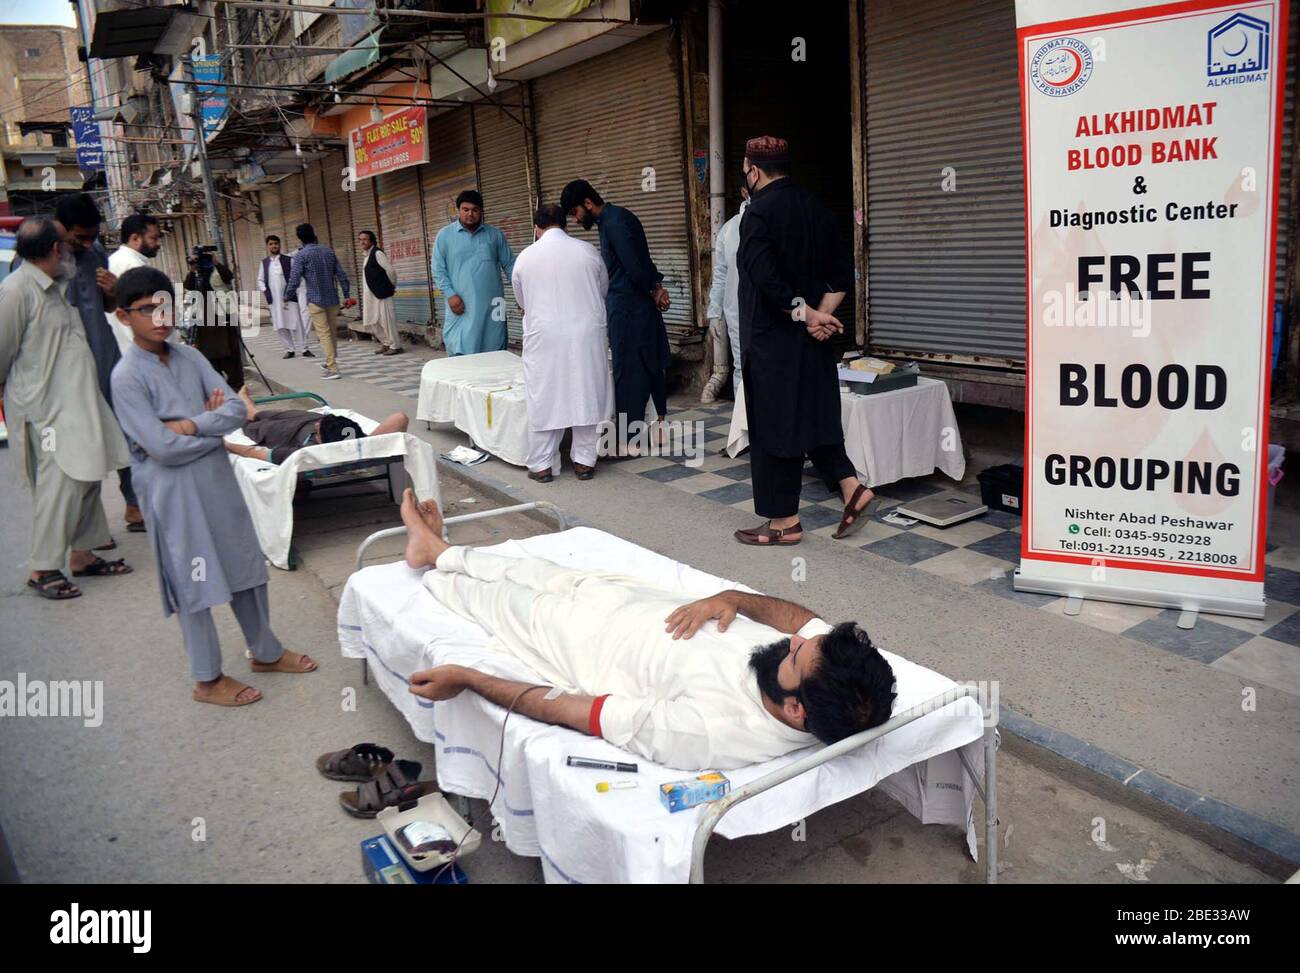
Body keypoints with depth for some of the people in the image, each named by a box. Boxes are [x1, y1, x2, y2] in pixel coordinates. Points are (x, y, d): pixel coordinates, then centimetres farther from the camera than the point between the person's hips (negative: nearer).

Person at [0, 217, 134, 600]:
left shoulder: (58, 284, 12)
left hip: (76, 400, 9)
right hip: (46, 407, -9)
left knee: (86, 477, 12)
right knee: (61, 483, -10)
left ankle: (82, 554, 24)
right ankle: (42, 569, 0)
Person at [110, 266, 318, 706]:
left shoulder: (190, 357, 4)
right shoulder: (127, 377, -13)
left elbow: (236, 408, -3)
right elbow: (164, 448, -20)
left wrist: (191, 425, -17)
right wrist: (214, 424, -9)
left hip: (217, 477, 6)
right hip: (175, 490, -6)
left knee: (246, 566, 15)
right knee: (195, 583, 5)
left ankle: (265, 651, 34)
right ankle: (207, 679, 22)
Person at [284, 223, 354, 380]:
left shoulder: (301, 255, -7)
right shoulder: (328, 251, 7)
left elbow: (294, 279, -12)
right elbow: (341, 275, 6)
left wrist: (288, 297, 3)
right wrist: (346, 295, 14)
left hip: (315, 300, -5)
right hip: (332, 299, 5)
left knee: (324, 334, -5)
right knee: (332, 332, 16)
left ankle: (333, 369, -11)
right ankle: (330, 362, 29)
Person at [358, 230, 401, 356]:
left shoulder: (377, 253, -11)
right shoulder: (367, 255, 15)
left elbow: (390, 271, -17)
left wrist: (393, 287, -6)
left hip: (381, 293, -9)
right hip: (370, 295, 9)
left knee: (386, 319, -3)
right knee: (371, 321, 10)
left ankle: (395, 346, 6)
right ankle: (386, 343, 21)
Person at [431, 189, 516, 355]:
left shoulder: (496, 235, 10)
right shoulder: (444, 235, 6)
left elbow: (509, 265, 10)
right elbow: (438, 270, 4)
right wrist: (450, 294, -9)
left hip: (491, 307, 2)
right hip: (461, 308, -2)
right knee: (460, 351, -7)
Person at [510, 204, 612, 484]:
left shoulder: (526, 257, 0)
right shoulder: (587, 251, 0)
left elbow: (522, 302, 12)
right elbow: (603, 290, 13)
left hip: (545, 338, 0)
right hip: (586, 335, 1)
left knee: (544, 399, 6)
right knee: (586, 395, 9)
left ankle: (541, 464, 11)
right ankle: (584, 461, 13)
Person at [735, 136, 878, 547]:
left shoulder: (759, 212, -14)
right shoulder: (815, 207, 8)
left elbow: (765, 279, -23)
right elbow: (842, 270, 7)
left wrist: (805, 313, -13)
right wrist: (820, 314, -3)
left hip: (772, 339, -7)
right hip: (812, 343, 8)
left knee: (772, 425, 2)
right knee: (814, 416, 19)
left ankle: (785, 521, 10)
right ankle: (853, 489, 12)